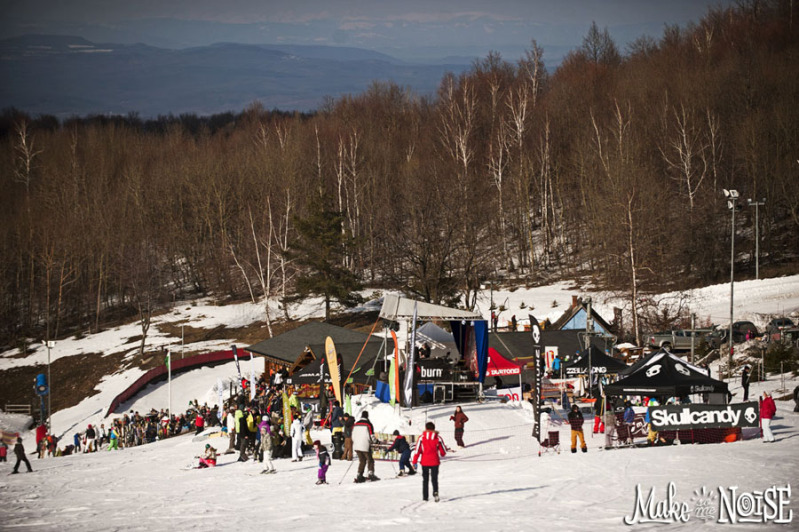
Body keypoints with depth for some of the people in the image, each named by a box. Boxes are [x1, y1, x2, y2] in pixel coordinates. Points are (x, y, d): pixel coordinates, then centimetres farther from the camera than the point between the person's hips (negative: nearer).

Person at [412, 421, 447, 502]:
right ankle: (435, 492, -20)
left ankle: (425, 497, 14)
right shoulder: (438, 438, -3)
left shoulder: (421, 438, -5)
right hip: (435, 462, 0)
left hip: (425, 462, 0)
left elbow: (417, 450, -8)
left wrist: (415, 462, -3)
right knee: (434, 479, 7)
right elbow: (443, 453, 1)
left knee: (425, 480, 14)